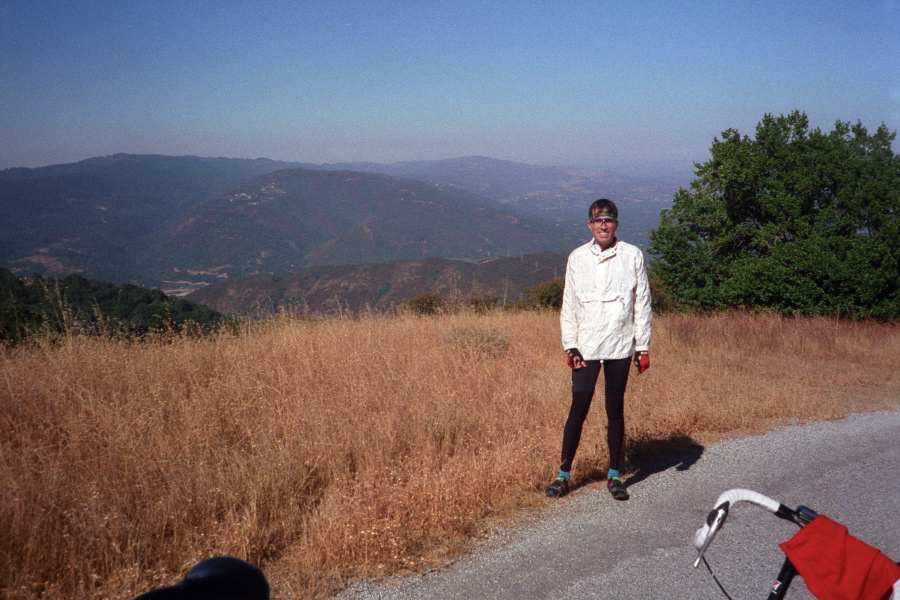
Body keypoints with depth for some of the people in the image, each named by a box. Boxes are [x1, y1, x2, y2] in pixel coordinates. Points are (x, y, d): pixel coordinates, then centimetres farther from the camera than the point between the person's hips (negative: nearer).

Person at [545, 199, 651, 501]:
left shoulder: (633, 256, 2)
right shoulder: (577, 258, 4)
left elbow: (642, 303, 4)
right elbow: (569, 305, 6)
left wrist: (643, 346, 1)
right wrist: (570, 345, -1)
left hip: (620, 347, 0)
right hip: (586, 347, 0)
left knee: (616, 410, 8)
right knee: (578, 409, -2)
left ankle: (614, 475, 18)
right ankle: (564, 474, 7)